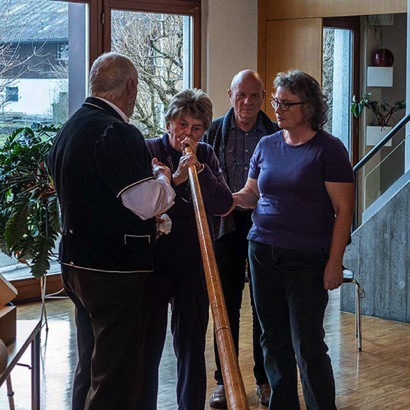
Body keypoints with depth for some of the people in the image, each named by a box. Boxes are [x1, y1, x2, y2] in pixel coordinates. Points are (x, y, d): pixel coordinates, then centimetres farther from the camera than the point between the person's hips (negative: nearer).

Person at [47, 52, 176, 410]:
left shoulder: (70, 128, 12)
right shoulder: (116, 132, -19)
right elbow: (148, 203, -23)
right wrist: (162, 178, -2)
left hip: (77, 266, 10)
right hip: (115, 271, -10)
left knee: (91, 365, 21)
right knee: (118, 379, -2)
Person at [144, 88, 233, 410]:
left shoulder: (206, 155, 8)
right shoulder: (148, 151, -3)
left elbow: (223, 205, -4)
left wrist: (198, 167, -13)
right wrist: (175, 178, -22)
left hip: (193, 265, 3)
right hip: (152, 261, -3)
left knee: (192, 347, 7)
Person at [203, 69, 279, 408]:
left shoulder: (275, 133, 2)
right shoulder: (215, 131, 3)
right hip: (227, 225, 0)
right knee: (227, 306, 7)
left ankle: (265, 379, 19)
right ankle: (225, 380, 17)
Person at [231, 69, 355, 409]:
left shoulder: (328, 149, -5)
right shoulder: (267, 145, 10)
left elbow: (344, 209, -8)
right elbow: (252, 193, 19)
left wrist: (334, 262, -13)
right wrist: (229, 198, -3)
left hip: (307, 260, -5)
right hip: (263, 252, 5)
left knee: (308, 346, -4)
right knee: (274, 342, 11)